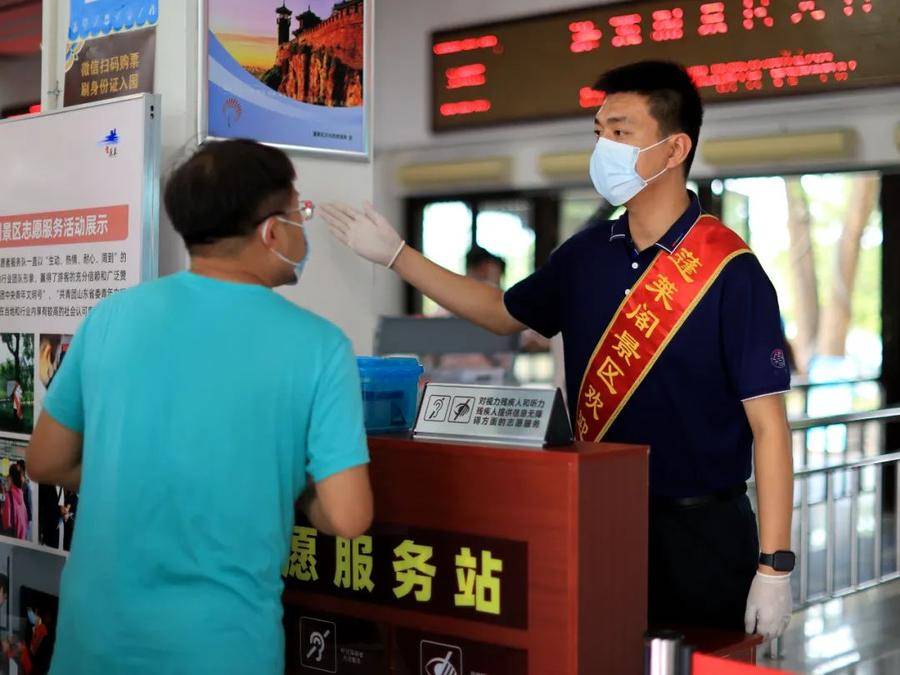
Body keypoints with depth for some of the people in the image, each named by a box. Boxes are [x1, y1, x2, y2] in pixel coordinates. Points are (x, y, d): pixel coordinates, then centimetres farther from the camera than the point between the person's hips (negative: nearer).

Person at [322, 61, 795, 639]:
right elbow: (502, 312, 20)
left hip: (702, 531, -5)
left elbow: (768, 423, -14)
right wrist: (396, 255, 16)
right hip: (600, 518, 5)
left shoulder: (729, 271, -15)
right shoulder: (587, 254, 2)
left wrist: (774, 566, -16)